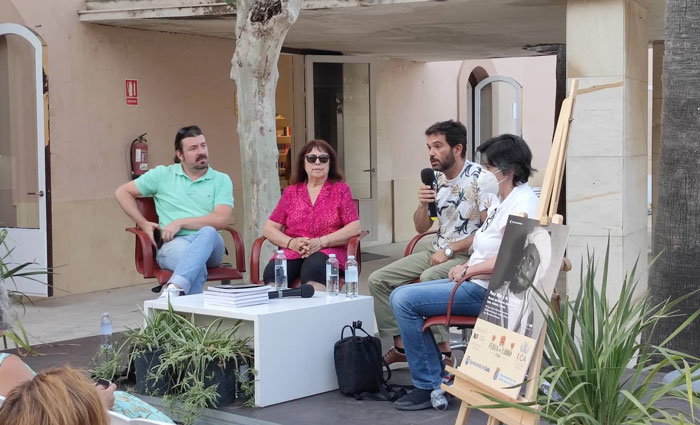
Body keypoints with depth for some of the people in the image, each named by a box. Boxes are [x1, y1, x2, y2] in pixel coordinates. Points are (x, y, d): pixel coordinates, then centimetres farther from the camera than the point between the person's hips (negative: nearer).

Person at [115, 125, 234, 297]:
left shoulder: (221, 180, 12)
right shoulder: (162, 175, 15)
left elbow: (221, 220, -3)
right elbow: (122, 192, 21)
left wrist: (180, 222, -7)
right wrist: (143, 224, 10)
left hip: (209, 245, 1)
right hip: (174, 244, 0)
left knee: (207, 232, -39)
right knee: (196, 263, -38)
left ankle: (175, 288, -54)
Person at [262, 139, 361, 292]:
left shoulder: (341, 190, 13)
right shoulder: (291, 192, 20)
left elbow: (355, 228, 1)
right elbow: (269, 229, 16)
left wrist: (321, 242, -12)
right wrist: (291, 243, -7)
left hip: (328, 251, -2)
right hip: (292, 251, 2)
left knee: (313, 269, -40)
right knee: (272, 271, -34)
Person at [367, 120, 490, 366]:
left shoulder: (479, 178, -14)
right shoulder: (435, 179, 9)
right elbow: (421, 228, 13)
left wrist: (449, 250, -18)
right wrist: (423, 205, -8)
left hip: (468, 254, -8)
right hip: (438, 251, 8)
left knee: (428, 278, -37)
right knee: (378, 280, -3)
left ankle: (442, 352, -25)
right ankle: (400, 345, 3)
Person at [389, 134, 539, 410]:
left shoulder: (522, 203, -16)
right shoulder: (503, 201, 16)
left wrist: (469, 270, -14)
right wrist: (466, 269, 3)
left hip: (488, 291, -11)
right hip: (475, 283, 11)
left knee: (404, 300, -15)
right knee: (401, 297, 9)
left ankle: (431, 385, -6)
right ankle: (438, 376, 9)